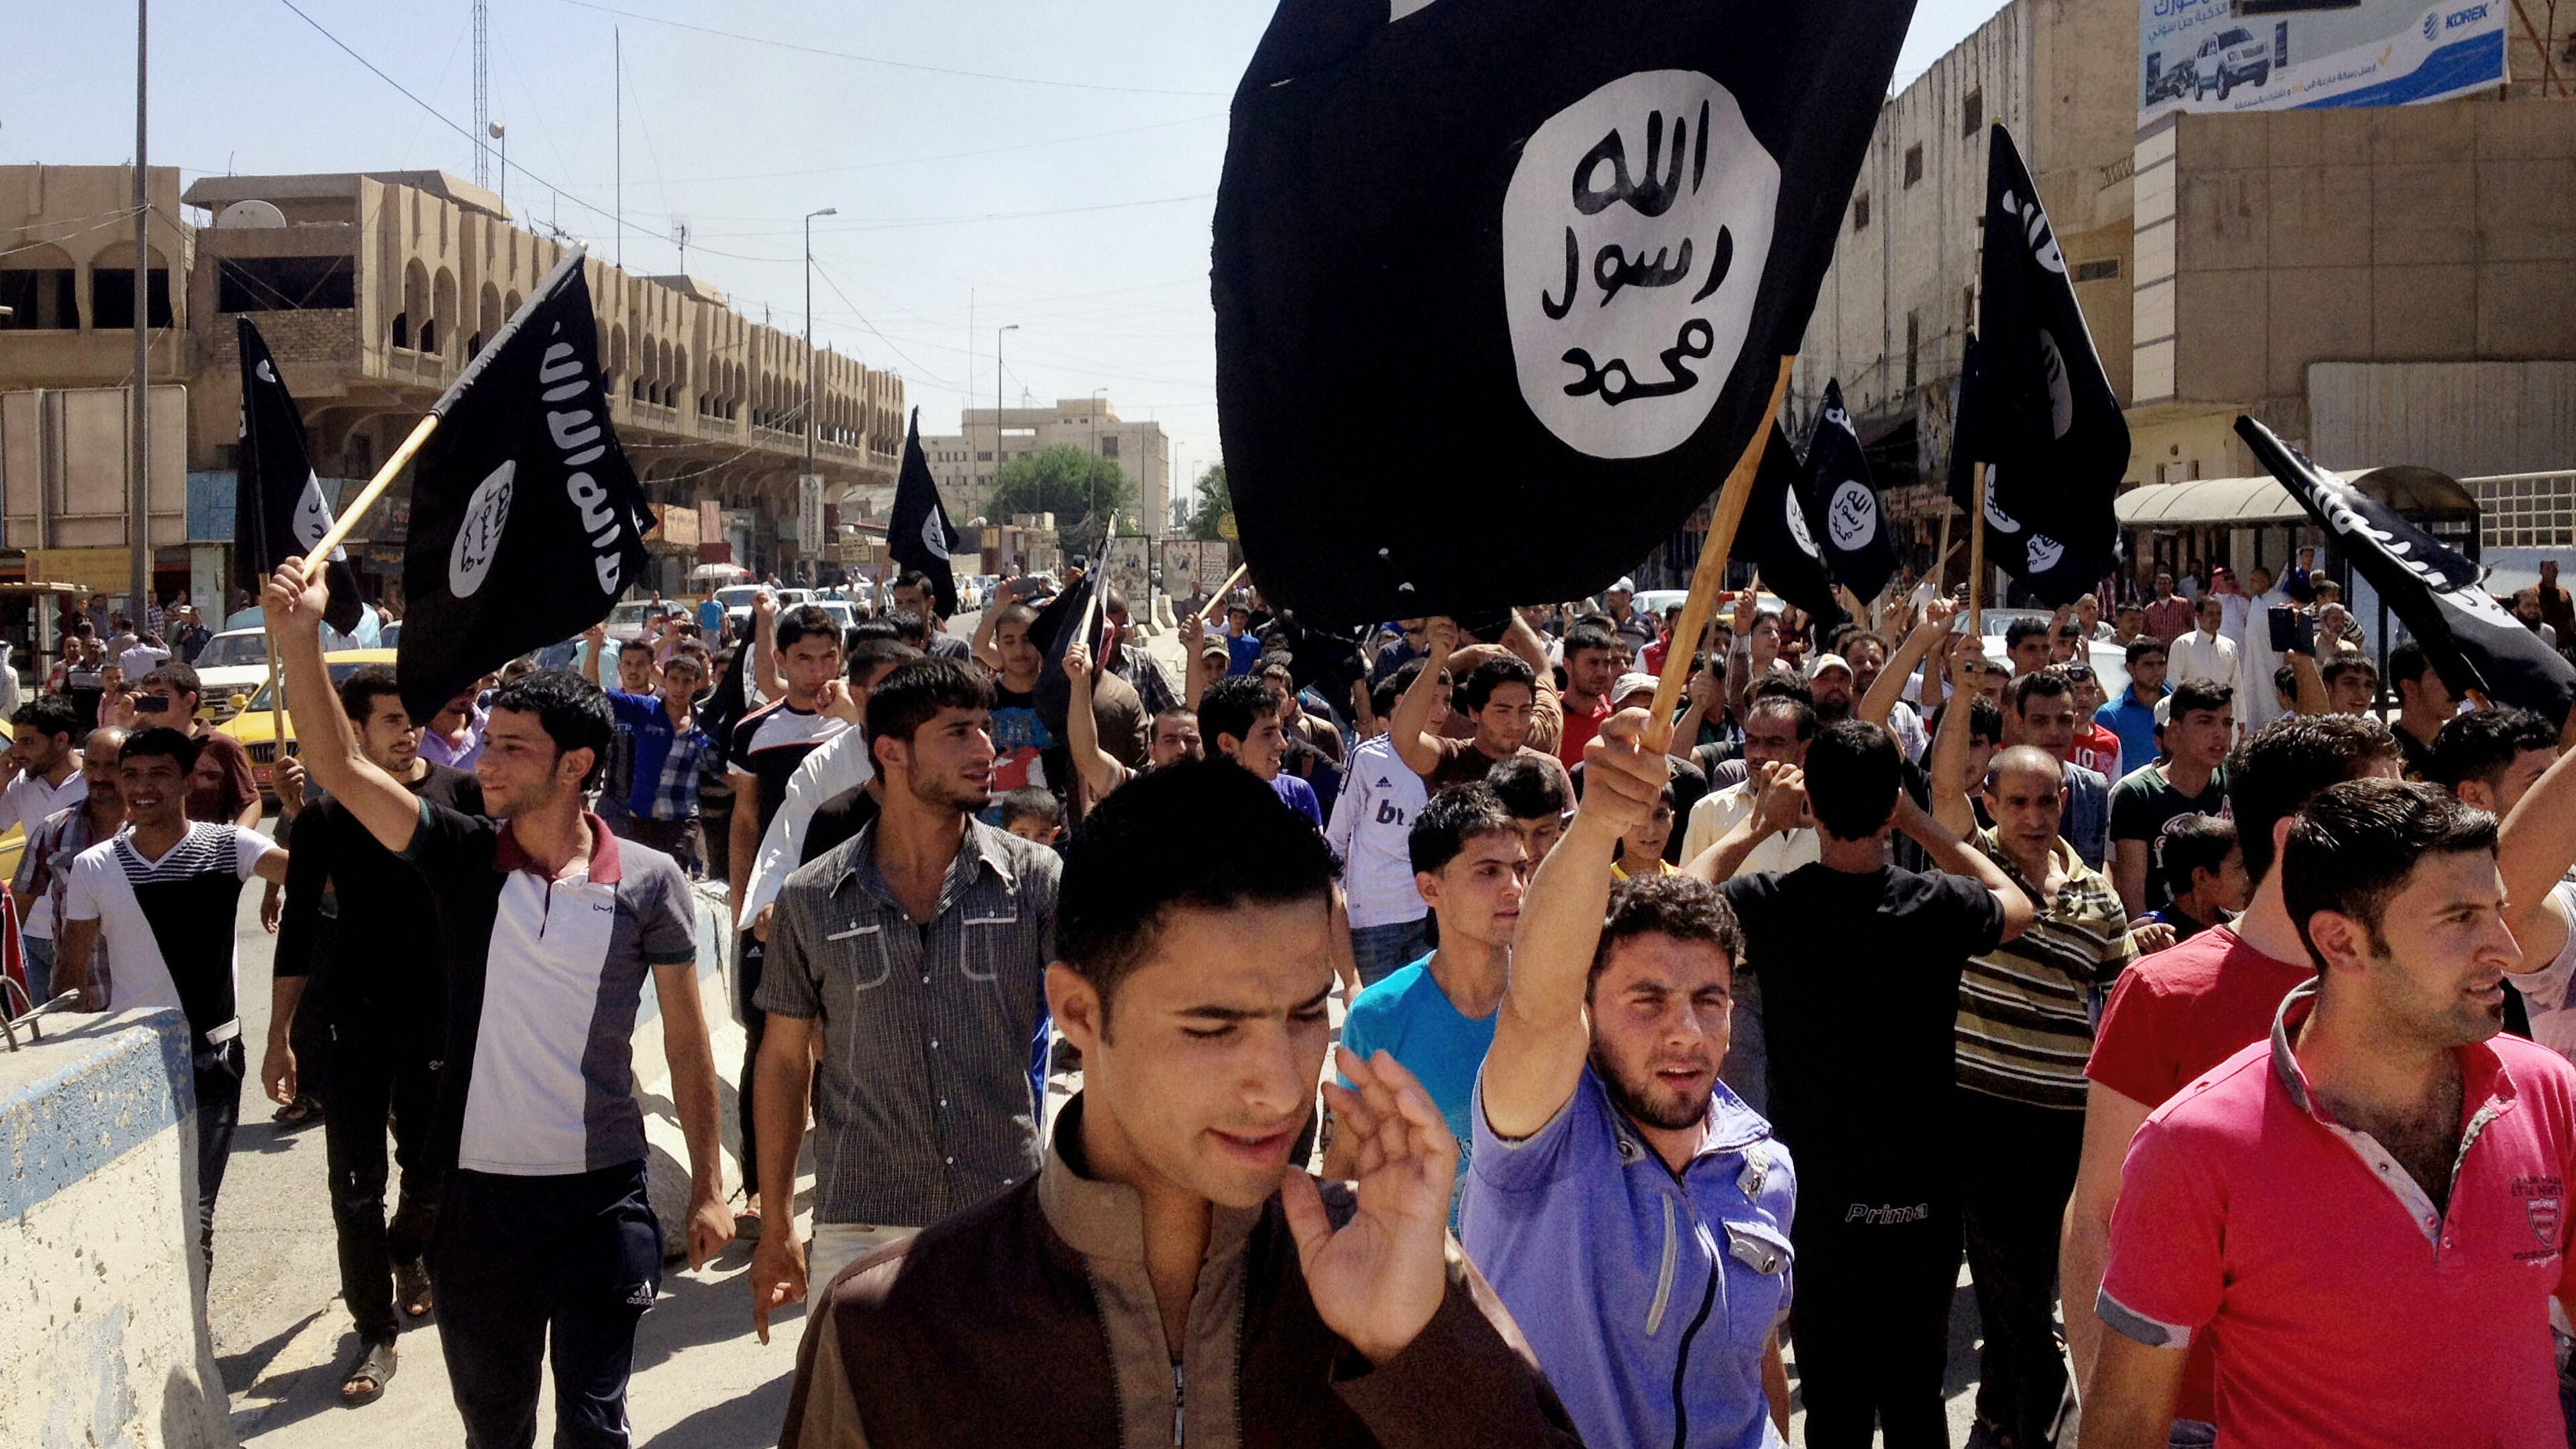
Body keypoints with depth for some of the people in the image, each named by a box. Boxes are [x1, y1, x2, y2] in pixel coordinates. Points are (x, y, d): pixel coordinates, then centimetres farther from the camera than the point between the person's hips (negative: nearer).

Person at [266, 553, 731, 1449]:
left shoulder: (647, 882, -6)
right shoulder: (463, 857, -2)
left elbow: (686, 1044, 0)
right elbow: (340, 767, -11)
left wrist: (707, 1188, 0)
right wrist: (299, 635, -22)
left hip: (602, 1197, -2)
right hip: (477, 1189, 2)